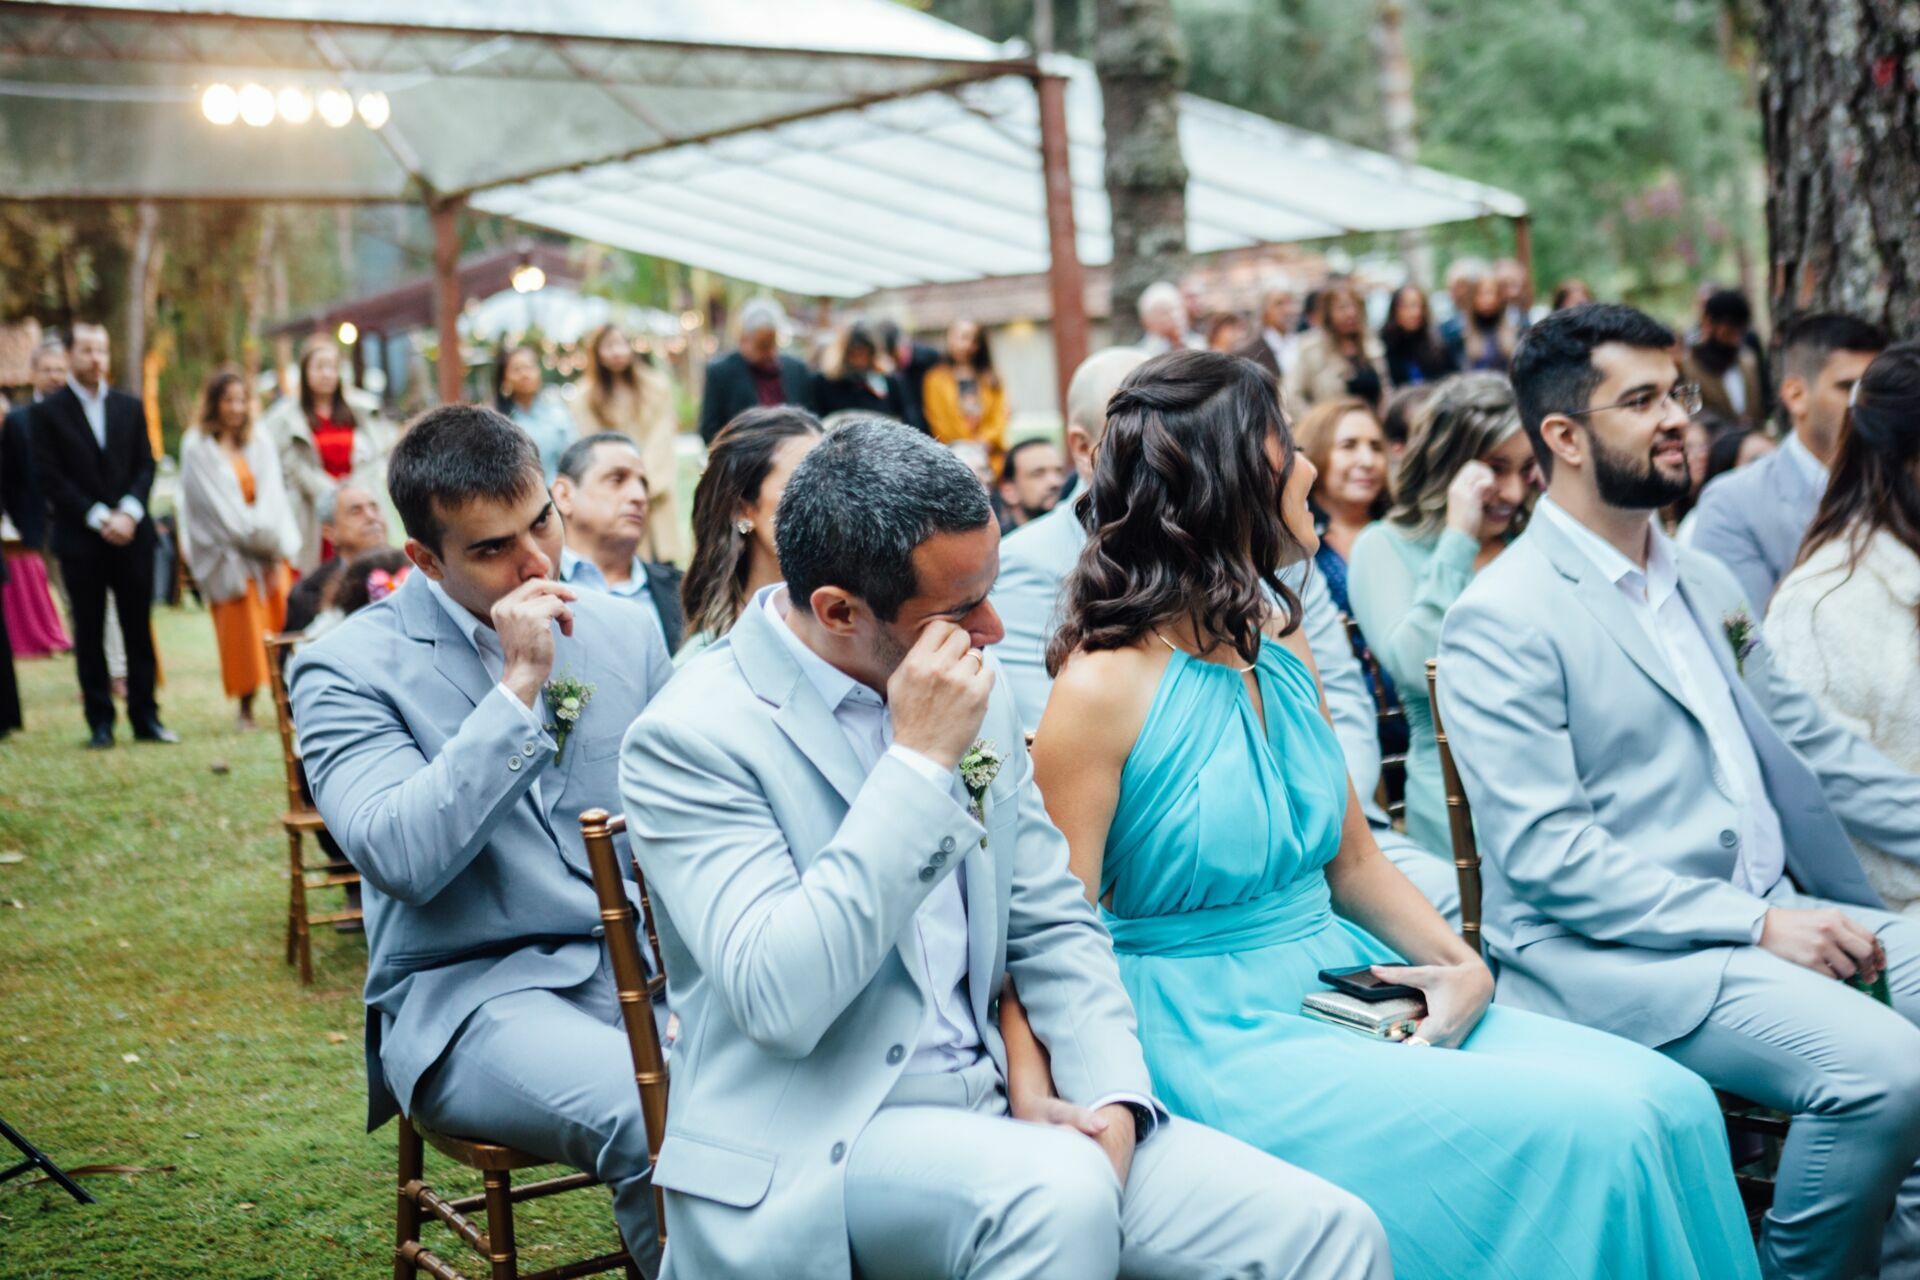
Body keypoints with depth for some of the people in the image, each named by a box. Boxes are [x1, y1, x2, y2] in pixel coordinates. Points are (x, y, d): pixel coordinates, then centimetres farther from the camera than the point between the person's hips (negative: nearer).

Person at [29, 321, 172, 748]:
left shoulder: (131, 407, 10)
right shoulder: (48, 412, 0)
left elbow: (145, 466, 7)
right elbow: (50, 477, -5)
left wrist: (129, 512, -9)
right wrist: (98, 518, -12)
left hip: (131, 535, 2)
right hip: (80, 538, -2)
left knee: (138, 629, 3)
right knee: (88, 633, 3)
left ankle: (146, 717, 9)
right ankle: (100, 723, 9)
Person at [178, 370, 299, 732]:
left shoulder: (260, 444, 12)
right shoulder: (197, 447, -1)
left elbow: (273, 499, 5)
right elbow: (219, 507, -6)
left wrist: (277, 548, -6)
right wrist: (258, 539, -9)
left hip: (268, 550, 4)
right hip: (229, 555, -4)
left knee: (283, 621, -6)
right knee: (242, 630, -7)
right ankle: (245, 709, 1)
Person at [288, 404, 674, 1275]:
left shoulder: (628, 633, 10)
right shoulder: (347, 669, -3)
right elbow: (400, 858, -18)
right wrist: (518, 690, -19)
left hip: (641, 967, 4)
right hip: (473, 994, -4)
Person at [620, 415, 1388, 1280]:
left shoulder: (976, 701, 8)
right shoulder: (691, 738, -12)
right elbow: (779, 1000, -23)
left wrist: (1113, 1095, -4)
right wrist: (921, 763, -22)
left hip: (996, 1113, 6)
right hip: (819, 1146, -5)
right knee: (1060, 1195, -35)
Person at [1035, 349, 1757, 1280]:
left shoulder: (1279, 641, 9)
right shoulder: (1105, 687, -14)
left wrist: (1463, 968, 0)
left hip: (1342, 985, 8)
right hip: (1211, 1037, -7)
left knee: (1669, 1100, -10)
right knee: (1584, 1133, -21)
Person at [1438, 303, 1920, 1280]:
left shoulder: (1706, 585, 17)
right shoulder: (1502, 620, -9)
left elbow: (1811, 746, 21)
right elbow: (1545, 854, -16)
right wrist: (1755, 922, -20)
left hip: (1775, 917, 8)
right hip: (1611, 952, -8)